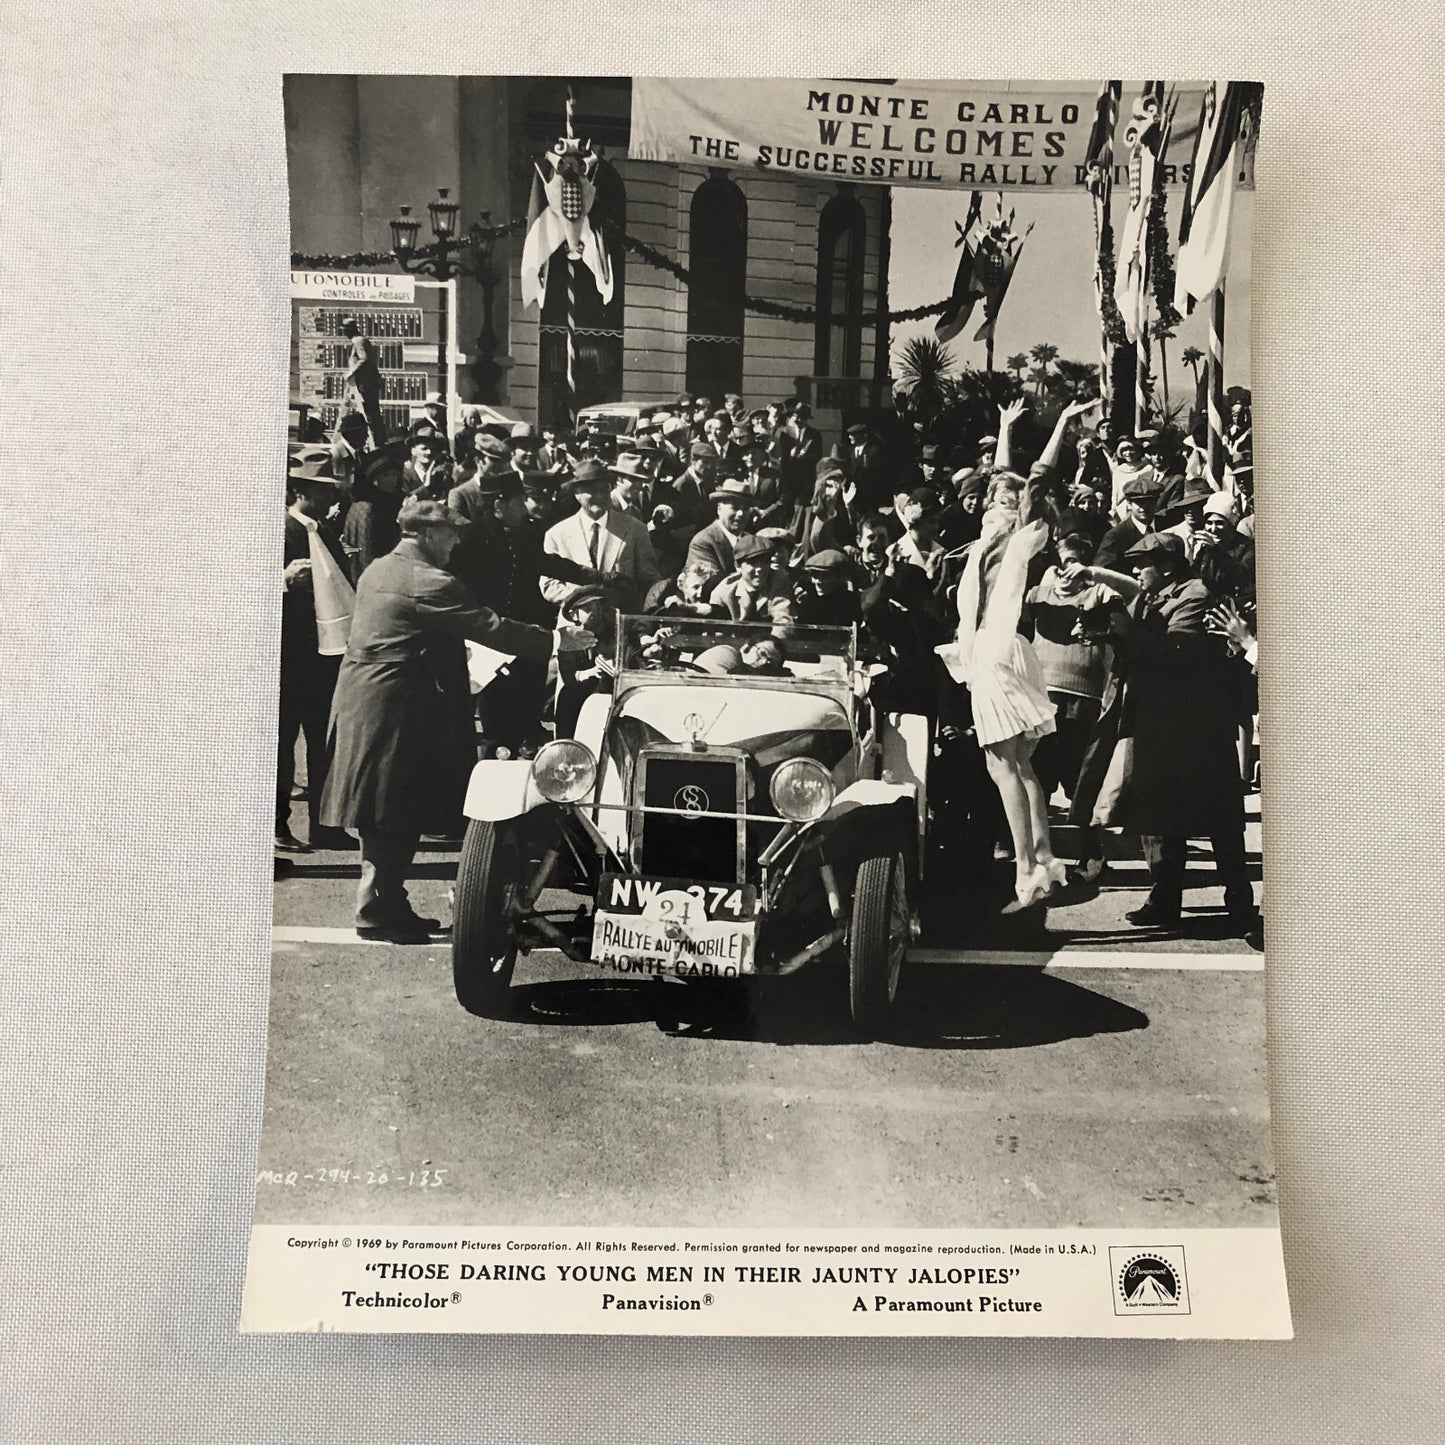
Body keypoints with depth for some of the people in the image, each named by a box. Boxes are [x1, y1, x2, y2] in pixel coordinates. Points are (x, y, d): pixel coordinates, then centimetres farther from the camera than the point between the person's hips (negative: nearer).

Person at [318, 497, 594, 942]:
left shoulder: (376, 570, 13)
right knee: (395, 816, -1)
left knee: (387, 816, 14)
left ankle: (388, 905, 21)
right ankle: (377, 910, 5)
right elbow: (491, 628, -16)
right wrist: (556, 640, -10)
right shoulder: (429, 582, -15)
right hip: (395, 706, -10)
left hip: (360, 697, 10)